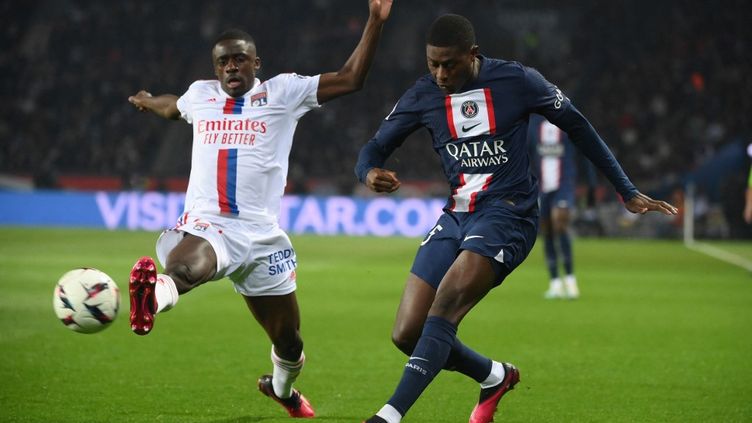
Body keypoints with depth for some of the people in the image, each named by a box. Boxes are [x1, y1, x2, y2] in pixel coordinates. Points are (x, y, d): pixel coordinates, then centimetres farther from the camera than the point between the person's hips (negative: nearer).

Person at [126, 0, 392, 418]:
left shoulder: (283, 92, 6)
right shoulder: (200, 95, 14)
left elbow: (351, 78, -3)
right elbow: (172, 106, 40)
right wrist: (146, 101, 61)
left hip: (261, 237, 1)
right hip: (206, 226, 0)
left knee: (289, 343, 13)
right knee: (182, 267, -40)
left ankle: (283, 389, 43)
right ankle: (154, 296, -72)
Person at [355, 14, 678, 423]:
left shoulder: (517, 81, -7)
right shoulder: (422, 96, 2)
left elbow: (577, 126, 5)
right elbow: (374, 148, 7)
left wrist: (628, 193, 8)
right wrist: (370, 174, -20)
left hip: (508, 213, -5)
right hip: (455, 217, 5)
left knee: (445, 305, -26)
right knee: (407, 334, -2)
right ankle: (495, 376, 24)